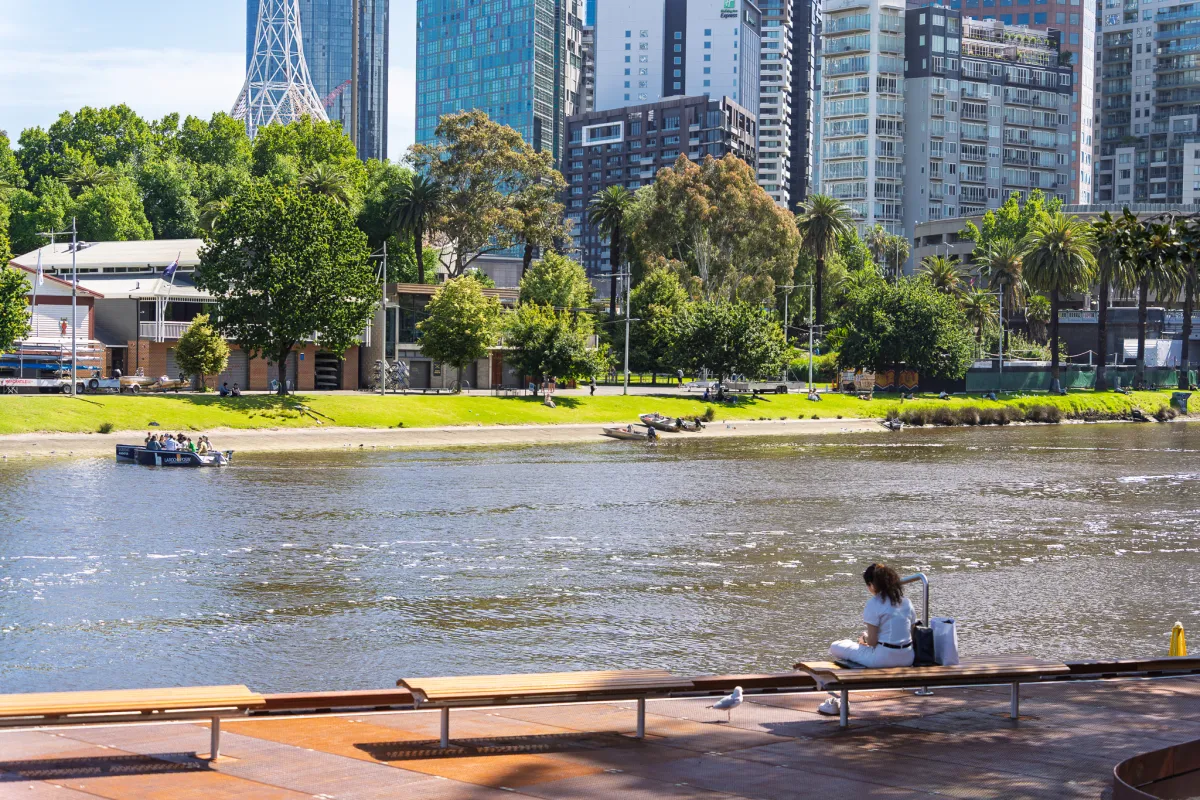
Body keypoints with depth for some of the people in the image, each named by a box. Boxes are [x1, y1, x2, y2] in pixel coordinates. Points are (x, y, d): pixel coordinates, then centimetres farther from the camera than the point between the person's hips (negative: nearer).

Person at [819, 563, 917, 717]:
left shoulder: (874, 604, -12)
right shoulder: (907, 602, 8)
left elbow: (872, 641, -13)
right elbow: (912, 635, 13)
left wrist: (864, 638, 11)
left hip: (883, 658, -8)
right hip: (907, 658, 8)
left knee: (836, 648, 8)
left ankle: (840, 702, 17)